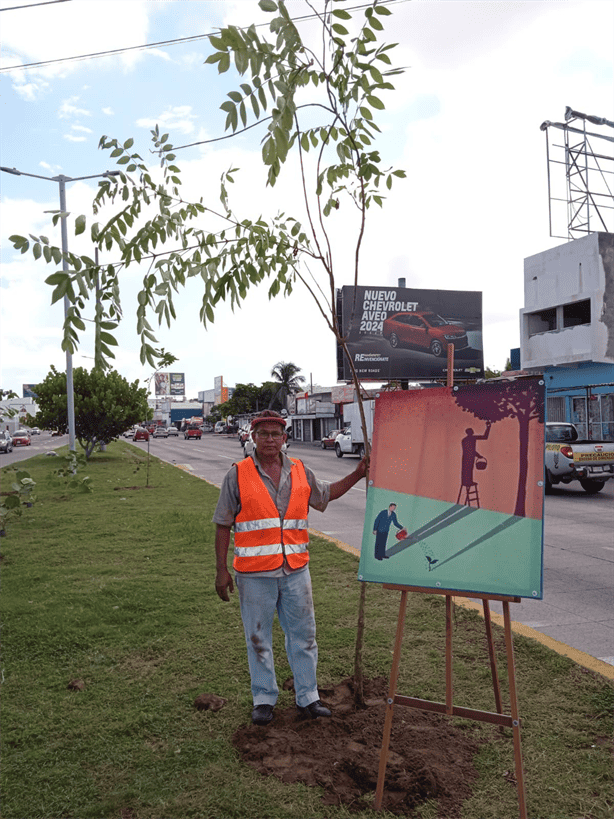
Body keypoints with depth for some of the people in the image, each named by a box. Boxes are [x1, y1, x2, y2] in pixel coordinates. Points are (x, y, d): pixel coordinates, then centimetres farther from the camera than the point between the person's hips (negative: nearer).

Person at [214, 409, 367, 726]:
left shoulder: (300, 471, 6)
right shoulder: (238, 474, -4)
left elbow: (326, 493, 23)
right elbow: (223, 525, -1)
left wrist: (357, 474, 13)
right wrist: (222, 570, -3)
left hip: (296, 570, 3)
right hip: (254, 574, -3)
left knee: (303, 635, 11)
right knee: (258, 639, 9)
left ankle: (307, 698, 26)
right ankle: (263, 700, 26)